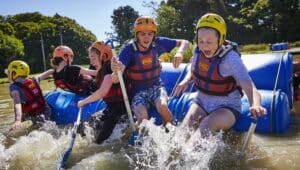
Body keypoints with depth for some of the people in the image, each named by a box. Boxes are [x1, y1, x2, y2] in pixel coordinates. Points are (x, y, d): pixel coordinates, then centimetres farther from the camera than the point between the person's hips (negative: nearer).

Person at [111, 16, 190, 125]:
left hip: (156, 86, 2)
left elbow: (184, 42, -2)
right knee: (142, 118, -25)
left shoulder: (158, 43, -10)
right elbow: (116, 80, -28)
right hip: (138, 91, -1)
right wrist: (116, 71, -53)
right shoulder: (129, 49, -17)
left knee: (162, 106, -29)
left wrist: (179, 52, -25)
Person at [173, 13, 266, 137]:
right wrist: (185, 81, -6)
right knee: (184, 130, -21)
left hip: (226, 107, -4)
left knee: (206, 125, -33)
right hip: (201, 103, 5)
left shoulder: (231, 59, -23)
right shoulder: (198, 51, -7)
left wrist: (255, 105, -53)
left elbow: (251, 89, -31)